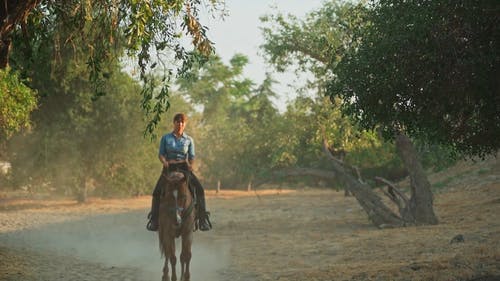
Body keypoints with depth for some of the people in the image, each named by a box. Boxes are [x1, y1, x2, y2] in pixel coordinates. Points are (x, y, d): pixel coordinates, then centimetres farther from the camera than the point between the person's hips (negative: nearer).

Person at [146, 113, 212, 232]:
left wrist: (190, 164, -14)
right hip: (169, 168, 0)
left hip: (184, 168, 0)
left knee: (199, 189, -19)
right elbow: (161, 154, 3)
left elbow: (192, 156, 7)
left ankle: (202, 218, -12)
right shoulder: (165, 138, 7)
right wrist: (164, 162, -17)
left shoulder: (189, 140, 9)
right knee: (157, 192, -18)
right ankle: (154, 219, -4)